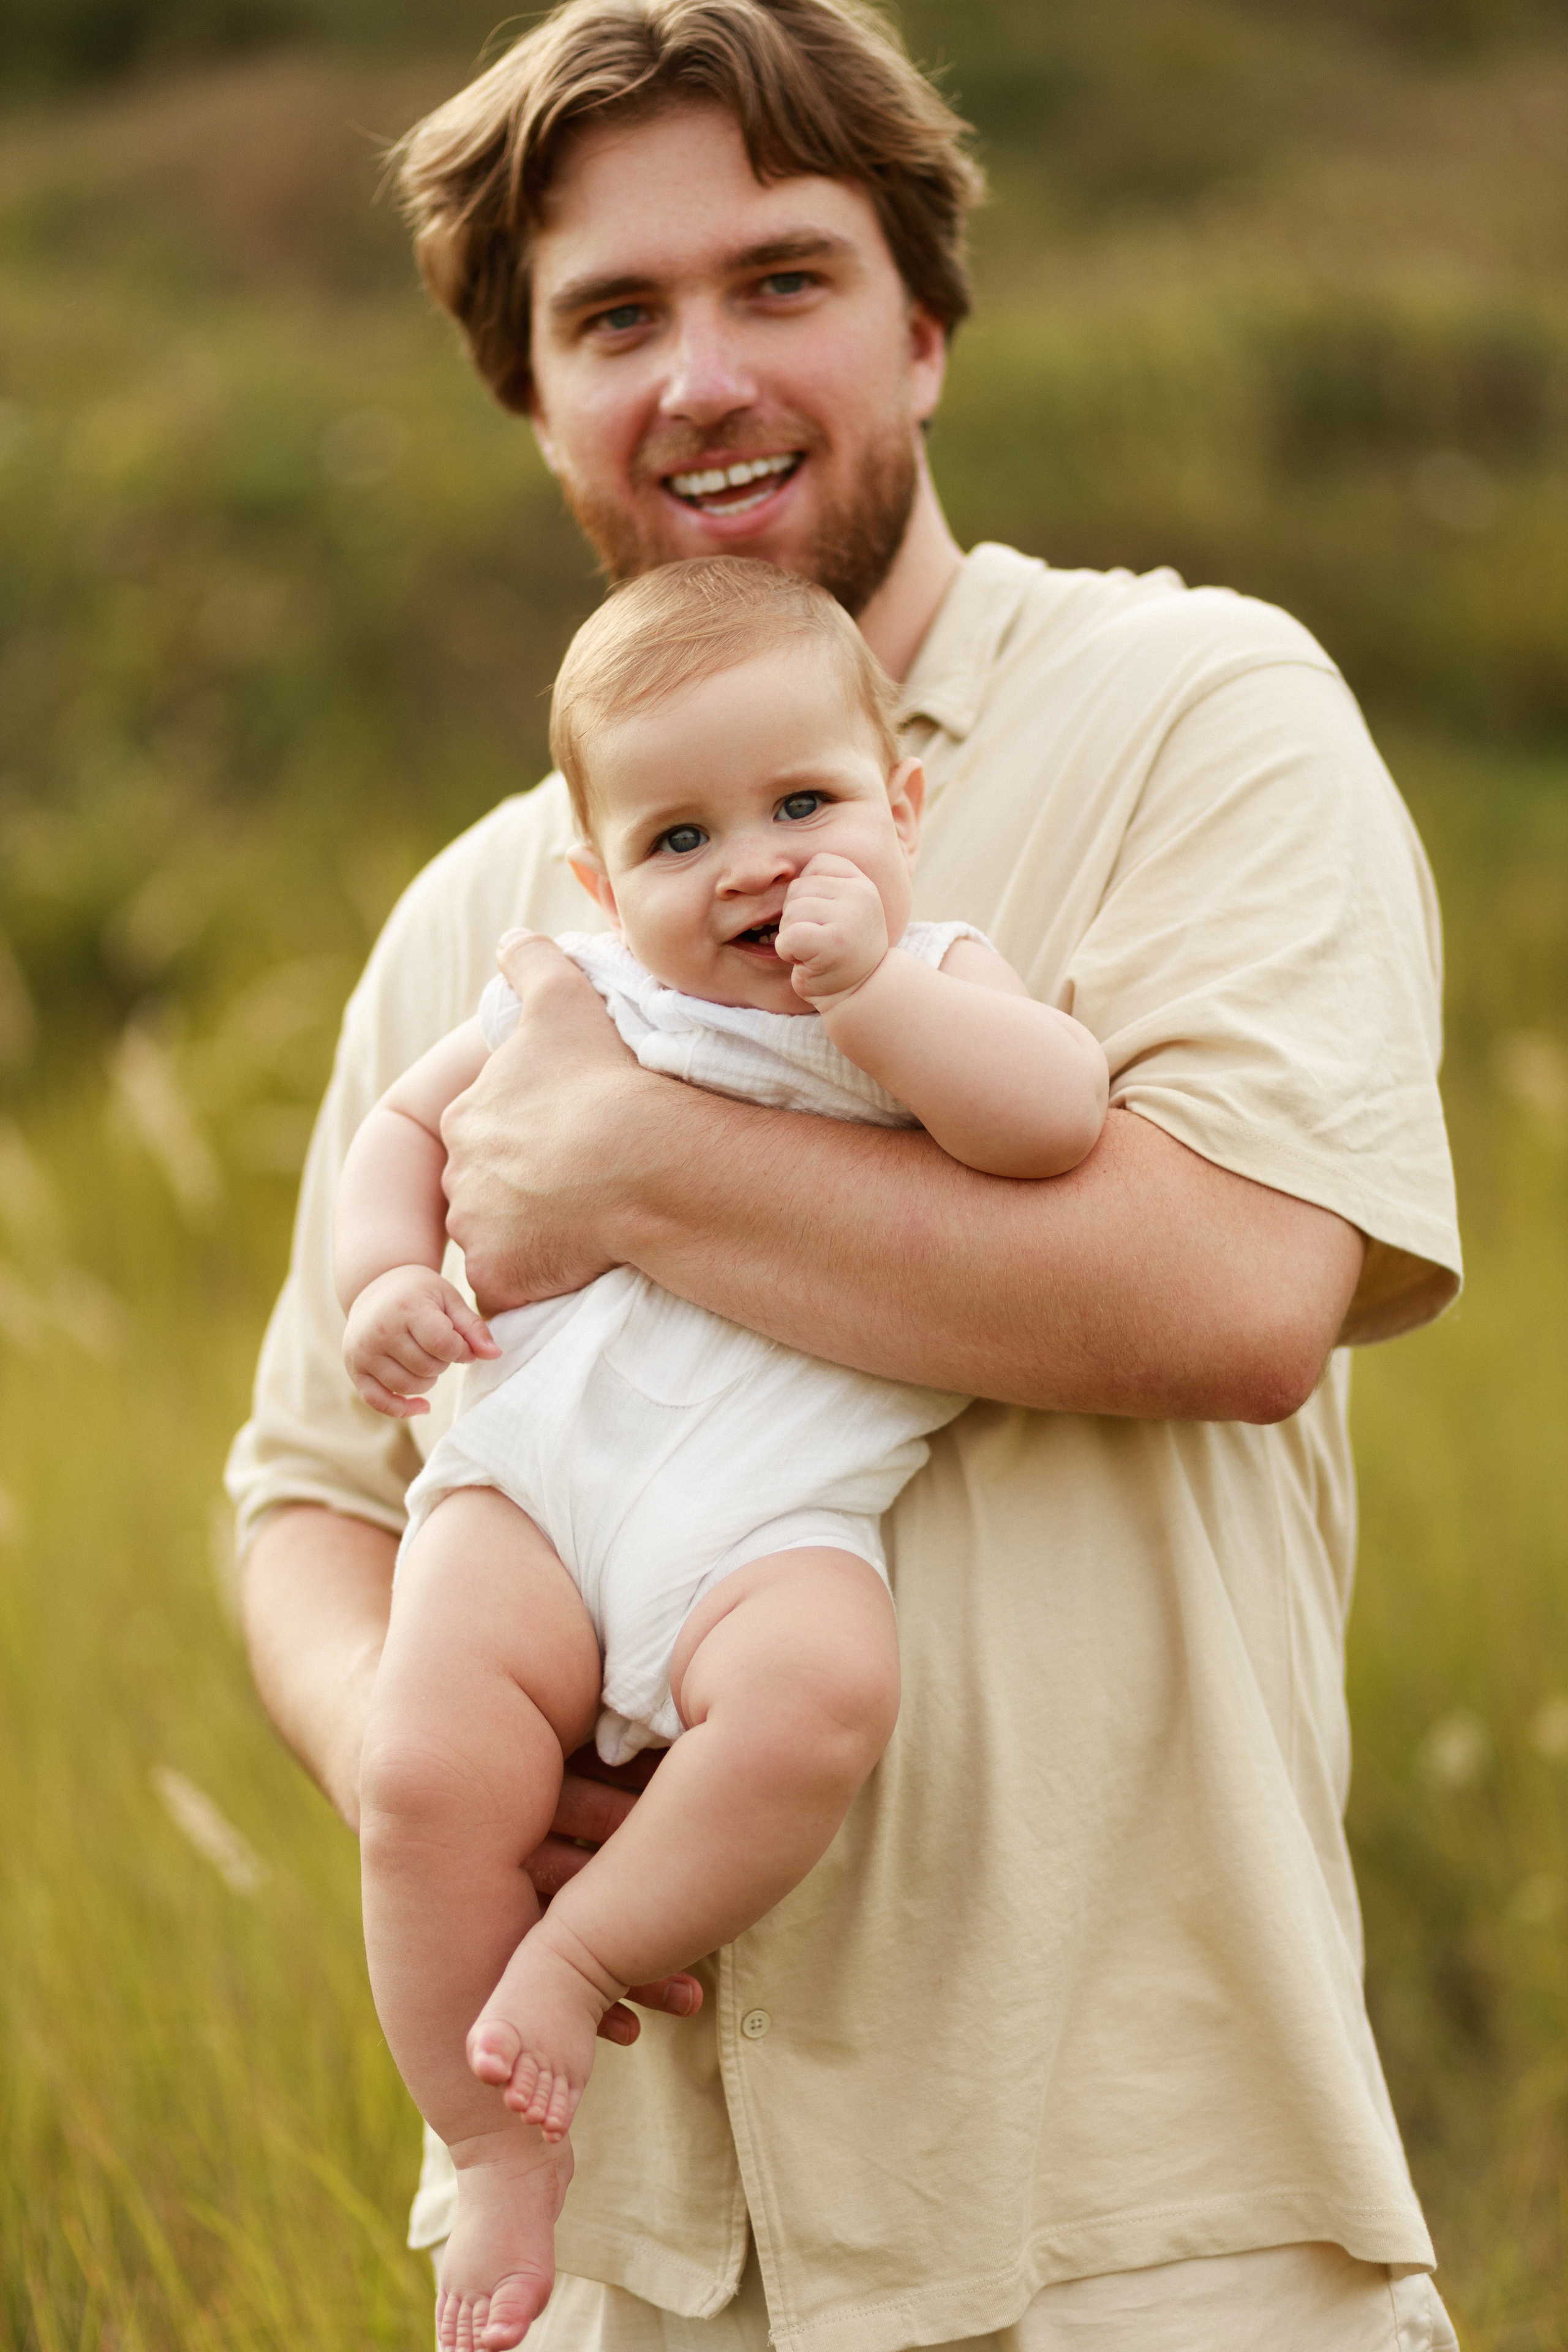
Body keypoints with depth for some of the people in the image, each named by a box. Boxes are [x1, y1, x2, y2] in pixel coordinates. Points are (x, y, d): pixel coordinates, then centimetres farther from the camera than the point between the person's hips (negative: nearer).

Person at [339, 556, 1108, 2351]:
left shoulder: (938, 988, 8)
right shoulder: (578, 999, 14)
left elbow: (1056, 1121, -12)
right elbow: (409, 1123, 27)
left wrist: (868, 988, -17)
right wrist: (388, 1278, 8)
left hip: (774, 1518, -2)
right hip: (535, 1469, 2)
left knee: (816, 1694, -35)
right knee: (429, 1774, -20)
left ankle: (579, 1957, -12)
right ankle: (497, 2153, 0)